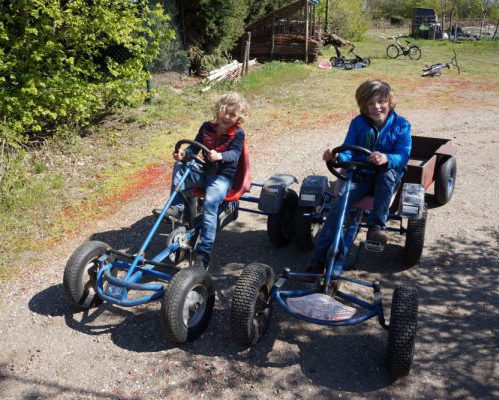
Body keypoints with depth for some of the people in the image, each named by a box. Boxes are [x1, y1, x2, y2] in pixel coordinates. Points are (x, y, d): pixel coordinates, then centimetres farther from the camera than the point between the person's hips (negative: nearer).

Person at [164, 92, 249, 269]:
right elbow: (195, 146, 9)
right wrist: (184, 153, -14)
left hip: (224, 176, -5)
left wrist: (219, 156, -43)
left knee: (210, 203, -29)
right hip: (205, 171, 5)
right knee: (179, 166, -19)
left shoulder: (237, 133, -6)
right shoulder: (207, 127, 8)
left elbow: (234, 154, -21)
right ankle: (177, 206, -16)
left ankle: (203, 252, -30)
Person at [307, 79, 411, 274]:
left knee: (387, 173, -38)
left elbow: (403, 156, -16)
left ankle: (376, 225, -29)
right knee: (339, 202, -25)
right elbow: (348, 151, -6)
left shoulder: (401, 125, -5)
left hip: (387, 178, 0)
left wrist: (386, 159, -40)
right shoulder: (358, 123, 2)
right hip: (360, 173, 1)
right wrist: (336, 156, -31)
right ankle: (318, 260, -29)